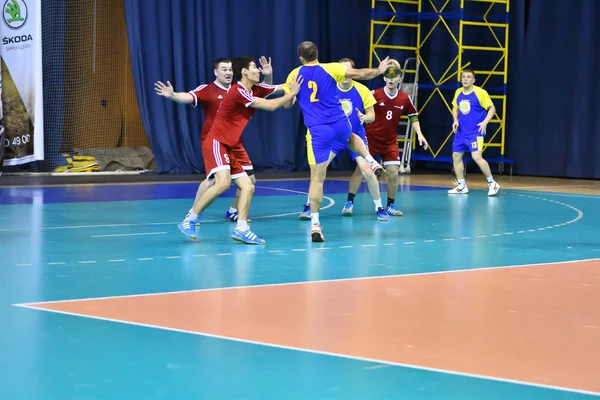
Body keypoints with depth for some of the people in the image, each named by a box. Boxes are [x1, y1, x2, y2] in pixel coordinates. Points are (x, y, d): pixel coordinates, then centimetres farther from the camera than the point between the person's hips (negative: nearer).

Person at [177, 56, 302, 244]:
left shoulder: (254, 90, 10)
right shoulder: (238, 91, -16)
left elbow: (281, 87, 18)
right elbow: (271, 106, -17)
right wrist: (292, 94, -8)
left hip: (228, 147, 10)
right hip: (216, 143, -10)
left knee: (247, 186, 2)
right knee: (223, 182, -27)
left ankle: (241, 229, -2)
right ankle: (189, 220, -17)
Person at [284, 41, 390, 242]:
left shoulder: (294, 75, 5)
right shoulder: (331, 69, 3)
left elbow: (287, 104, 14)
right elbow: (361, 74, 7)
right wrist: (380, 70, 26)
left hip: (317, 131, -2)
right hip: (340, 124, 2)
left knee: (317, 178, 0)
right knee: (351, 138, 40)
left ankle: (315, 224, -7)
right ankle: (372, 162, 18)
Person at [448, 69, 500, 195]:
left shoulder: (480, 93, -13)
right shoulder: (458, 92, 5)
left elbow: (492, 108, -7)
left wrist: (485, 122, -20)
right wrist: (455, 120, 4)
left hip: (475, 131, -7)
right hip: (461, 131, 7)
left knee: (476, 156, -19)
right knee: (456, 156, 8)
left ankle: (492, 183, -4)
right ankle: (461, 186, 20)